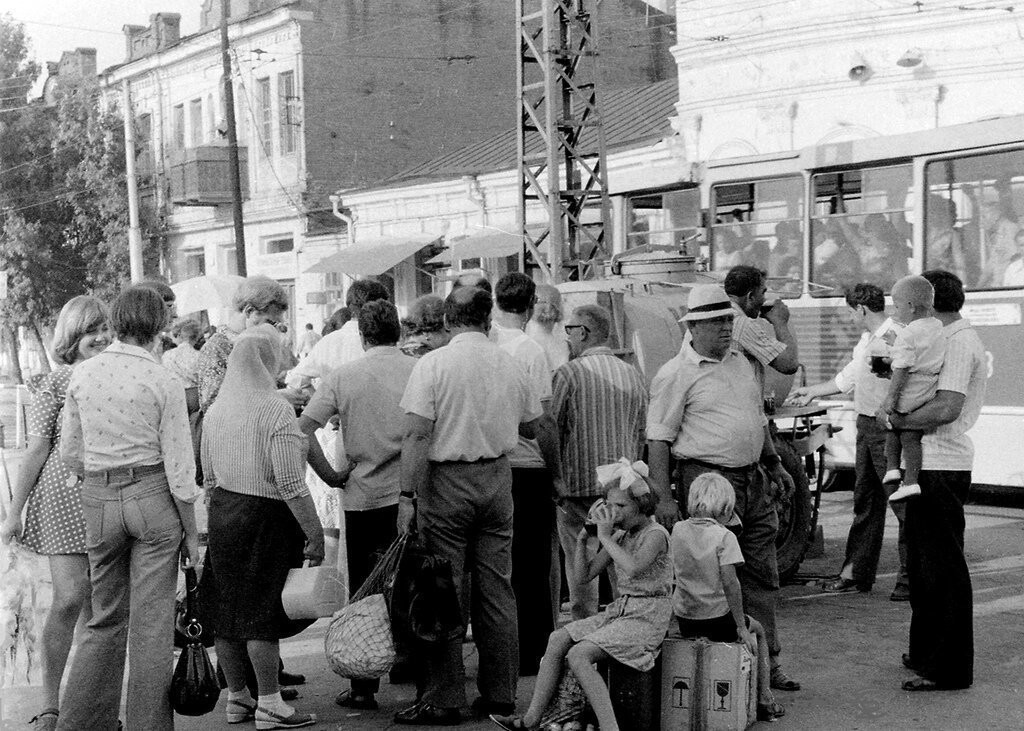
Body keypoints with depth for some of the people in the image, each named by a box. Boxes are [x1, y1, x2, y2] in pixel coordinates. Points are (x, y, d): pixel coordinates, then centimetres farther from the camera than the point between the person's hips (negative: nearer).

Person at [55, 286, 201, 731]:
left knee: (106, 619, 16)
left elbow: (70, 452, 9)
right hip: (153, 495, -4)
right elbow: (179, 466, -7)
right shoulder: (164, 383, -9)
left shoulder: (83, 374, 3)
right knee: (151, 622, 4)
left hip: (97, 497, 4)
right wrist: (190, 530, 2)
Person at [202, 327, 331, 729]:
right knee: (263, 610, -1)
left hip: (223, 514, 7)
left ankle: (236, 696, 23)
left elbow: (208, 477, 14)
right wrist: (315, 533, -14)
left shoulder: (216, 409, 7)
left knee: (228, 607, 12)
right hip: (265, 518, -7)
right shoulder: (275, 408, -15)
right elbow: (290, 485, -19)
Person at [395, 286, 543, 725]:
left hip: (446, 479, -4)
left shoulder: (433, 364, -9)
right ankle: (499, 693, 17)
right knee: (496, 589, 10)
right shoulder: (509, 365, 3)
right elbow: (531, 426, 13)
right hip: (497, 479, 4)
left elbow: (417, 433, -15)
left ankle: (444, 699, 4)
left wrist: (406, 495, -13)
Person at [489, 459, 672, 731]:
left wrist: (605, 537, -23)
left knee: (578, 655, -23)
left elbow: (633, 568, -31)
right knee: (558, 639, -4)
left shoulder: (655, 534, -11)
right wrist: (582, 540, -2)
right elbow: (585, 573, 14)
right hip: (620, 610, 8)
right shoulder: (620, 535, 12)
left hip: (647, 617, -8)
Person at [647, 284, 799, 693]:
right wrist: (664, 498, -17)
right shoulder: (675, 375, -8)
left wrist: (775, 464, 24)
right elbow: (658, 439, -12)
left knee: (761, 575, 10)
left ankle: (766, 662, 19)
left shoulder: (740, 362, 15)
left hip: (754, 479, 8)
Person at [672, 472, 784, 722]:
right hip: (717, 621, -5)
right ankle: (764, 700, 23)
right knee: (757, 631, 26)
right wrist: (741, 627, -14)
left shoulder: (678, 530, 2)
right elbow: (730, 583, -18)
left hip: (684, 622, 5)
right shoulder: (724, 536, -14)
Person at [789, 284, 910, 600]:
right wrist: (812, 392, 35)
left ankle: (911, 578, 0)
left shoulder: (898, 338, -15)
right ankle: (855, 573, 22)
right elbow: (848, 378, 29)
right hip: (866, 425, 10)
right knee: (865, 501, 15)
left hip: (890, 428, -10)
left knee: (901, 502, -6)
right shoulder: (866, 340, 16)